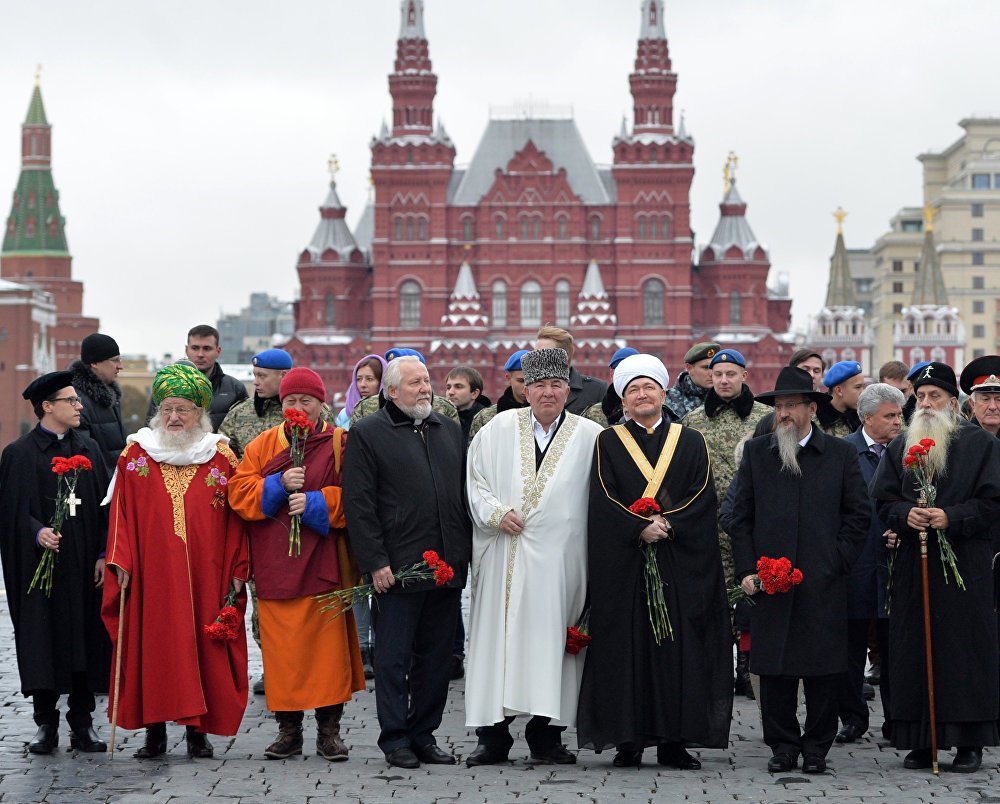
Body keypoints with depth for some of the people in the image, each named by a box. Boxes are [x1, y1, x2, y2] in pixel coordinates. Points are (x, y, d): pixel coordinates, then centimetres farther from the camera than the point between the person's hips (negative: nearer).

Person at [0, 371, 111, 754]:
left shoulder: (88, 449, 10)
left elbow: (104, 505, 9)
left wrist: (103, 554, 0)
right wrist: (37, 533, -25)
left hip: (84, 565, 3)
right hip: (40, 563, -3)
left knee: (85, 643, 4)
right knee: (43, 642, -2)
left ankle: (82, 723, 11)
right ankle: (46, 723, 8)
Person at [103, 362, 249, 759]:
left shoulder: (221, 457, 6)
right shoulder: (136, 454, 7)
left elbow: (236, 517, 4)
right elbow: (121, 512, 3)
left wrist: (237, 570, -1)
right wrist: (121, 561, -6)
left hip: (205, 574, 0)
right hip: (151, 574, 0)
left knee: (201, 644, 1)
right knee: (152, 644, 0)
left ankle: (197, 730, 9)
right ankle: (155, 730, 8)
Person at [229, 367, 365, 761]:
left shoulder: (340, 444, 4)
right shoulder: (262, 445, 12)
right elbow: (239, 492, 2)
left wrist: (316, 502, -16)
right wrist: (279, 485, -11)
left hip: (324, 564, -2)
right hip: (275, 566, 2)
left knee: (328, 644, -3)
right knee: (281, 648, 2)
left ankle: (329, 729, 5)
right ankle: (288, 729, 10)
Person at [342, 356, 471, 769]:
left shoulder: (449, 429, 16)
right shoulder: (367, 433, -2)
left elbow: (465, 491, 19)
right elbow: (358, 503, -7)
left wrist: (468, 550, 11)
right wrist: (375, 562, -12)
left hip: (447, 565, 5)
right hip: (397, 569, -5)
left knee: (436, 656, 10)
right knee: (393, 658, 0)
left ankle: (424, 734, 19)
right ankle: (395, 739, 8)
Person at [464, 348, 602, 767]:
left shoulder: (590, 436, 4)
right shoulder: (499, 429, 7)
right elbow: (475, 480, 8)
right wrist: (496, 512, -8)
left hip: (558, 557, -1)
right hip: (504, 557, 1)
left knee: (549, 637, 1)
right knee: (497, 636, 1)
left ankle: (545, 735, 10)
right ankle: (493, 735, 8)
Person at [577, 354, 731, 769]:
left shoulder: (691, 442, 11)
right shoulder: (608, 443, 8)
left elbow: (703, 497, 0)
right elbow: (604, 500, -3)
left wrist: (668, 525, -14)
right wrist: (641, 529, -16)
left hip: (682, 563, 1)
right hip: (624, 562, -1)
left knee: (680, 649, -1)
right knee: (627, 649, -2)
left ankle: (674, 741, 2)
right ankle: (628, 740, 3)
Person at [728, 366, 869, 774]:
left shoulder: (841, 454, 6)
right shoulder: (755, 452, 9)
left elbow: (858, 515, 7)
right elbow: (740, 517, 9)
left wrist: (837, 562, -2)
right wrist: (746, 570, 0)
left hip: (824, 584, -1)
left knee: (823, 671, 1)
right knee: (774, 670, 2)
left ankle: (816, 748, 12)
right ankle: (783, 746, 11)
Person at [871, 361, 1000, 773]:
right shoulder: (900, 447, 14)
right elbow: (882, 499, 11)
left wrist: (952, 518, -16)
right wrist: (905, 514, -9)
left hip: (965, 565, -3)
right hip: (912, 567, 4)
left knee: (965, 650, -4)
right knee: (915, 652, 1)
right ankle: (921, 740, 7)